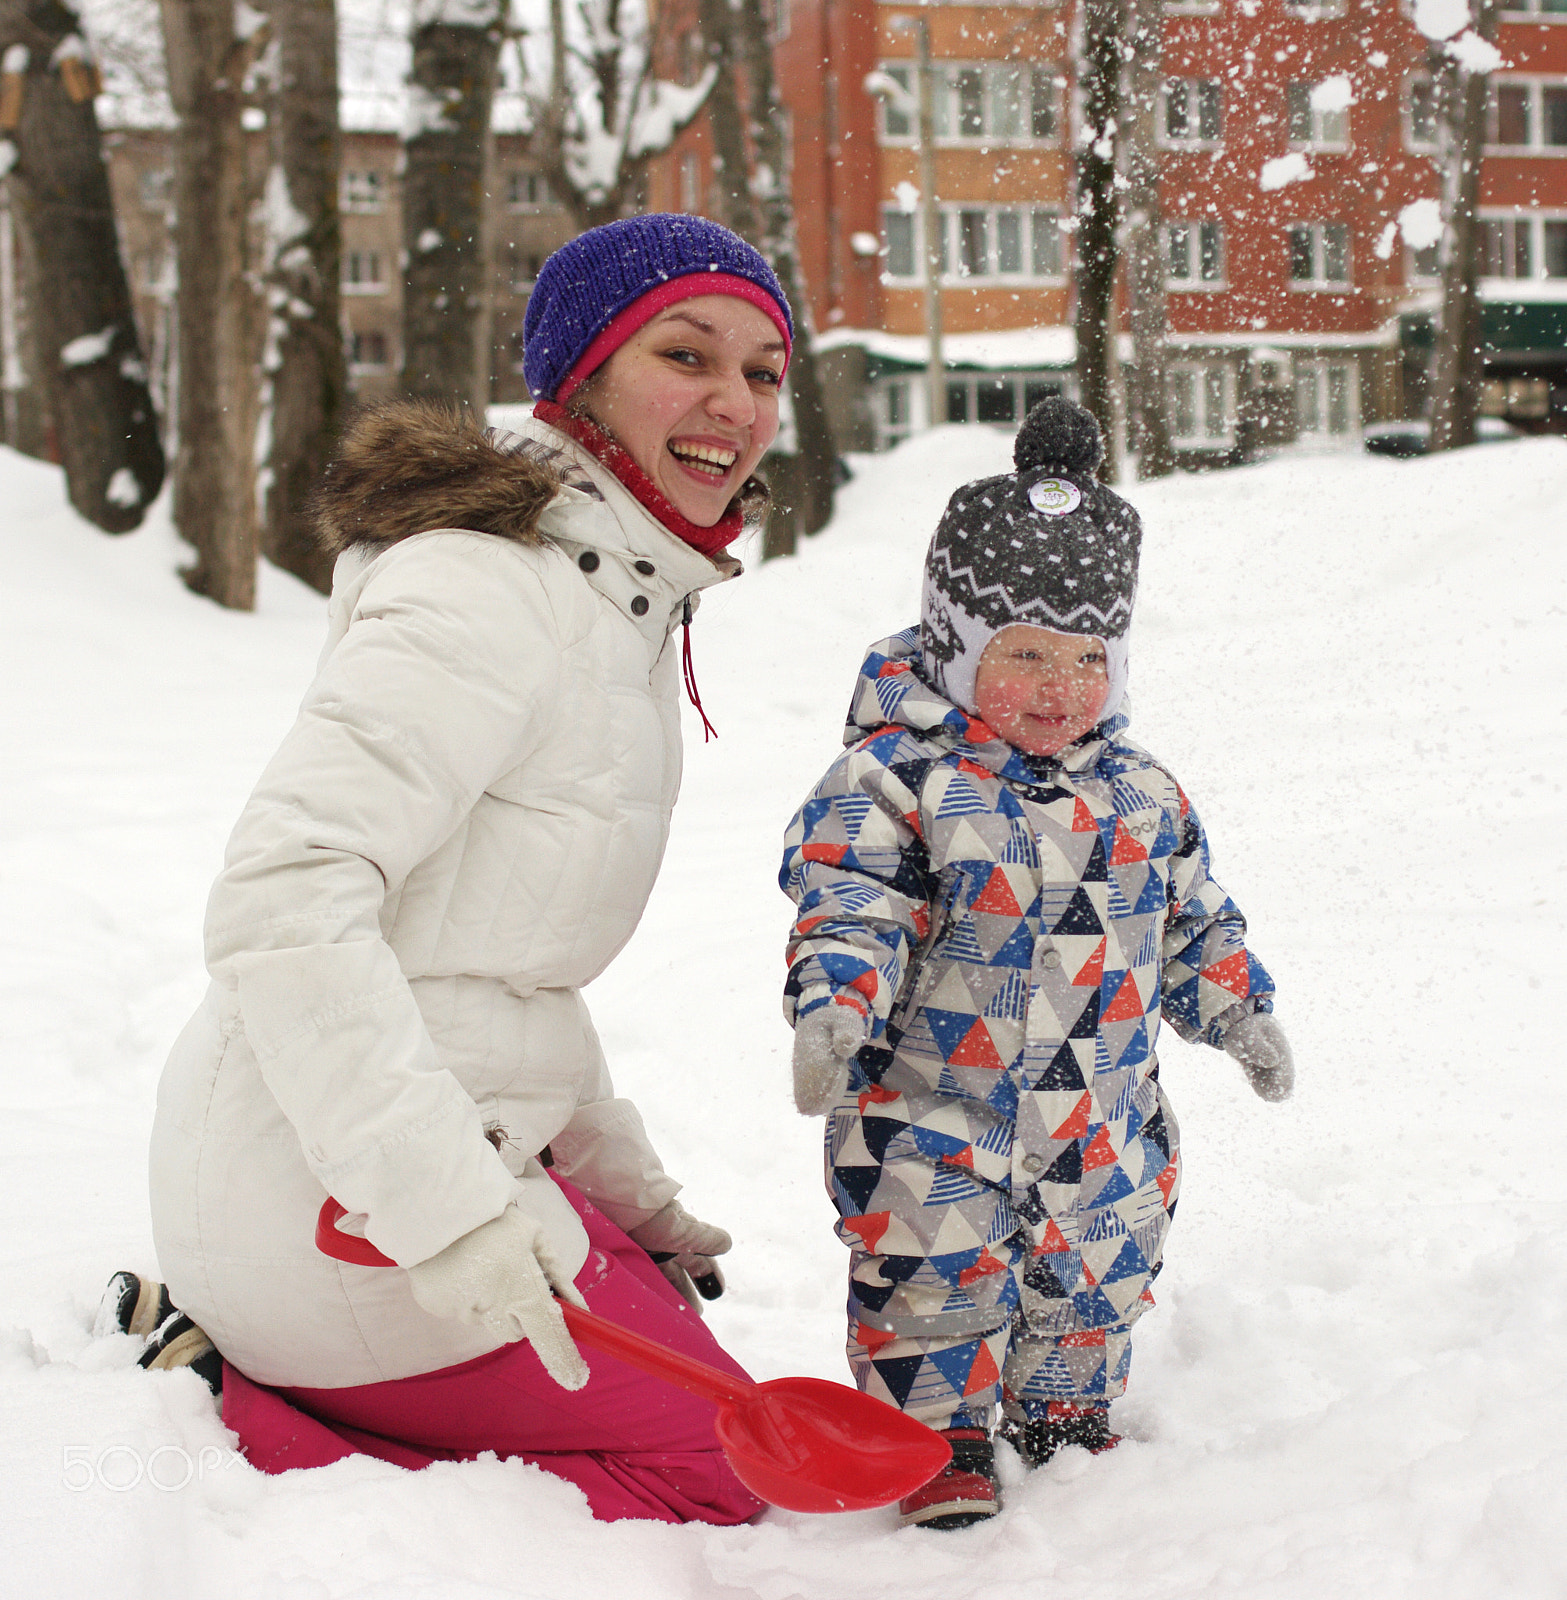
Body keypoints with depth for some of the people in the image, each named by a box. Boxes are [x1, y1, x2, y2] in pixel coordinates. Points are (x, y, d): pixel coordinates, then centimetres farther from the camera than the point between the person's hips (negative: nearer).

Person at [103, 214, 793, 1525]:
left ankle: (212, 1331, 14)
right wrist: (454, 1203, -31)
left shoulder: (621, 596, 13)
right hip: (333, 1200, -10)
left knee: (666, 1304, 26)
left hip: (431, 1152, 10)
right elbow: (283, 900, -28)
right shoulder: (492, 591, -19)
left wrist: (618, 1174, 17)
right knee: (709, 1467, 1)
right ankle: (233, 1429, -4)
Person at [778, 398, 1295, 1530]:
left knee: (1095, 1278, 18)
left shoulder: (1141, 794, 4)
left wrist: (1239, 1011, 14)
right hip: (935, 1113, -5)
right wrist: (832, 1010, -34)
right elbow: (848, 911, -18)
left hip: (1104, 1117, 5)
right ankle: (945, 1440, 18)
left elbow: (1191, 920, 16)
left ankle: (1067, 1412, 41)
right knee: (937, 1278, -1)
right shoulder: (895, 779, -13)